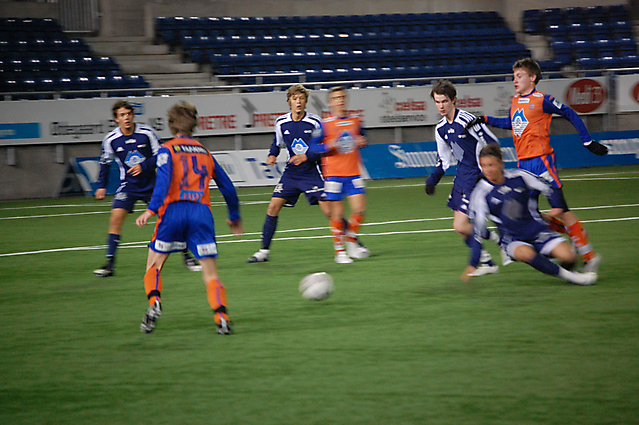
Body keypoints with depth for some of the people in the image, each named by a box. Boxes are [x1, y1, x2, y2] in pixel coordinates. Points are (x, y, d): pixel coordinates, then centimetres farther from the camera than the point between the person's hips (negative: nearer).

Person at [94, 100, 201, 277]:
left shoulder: (147, 133, -12)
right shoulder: (110, 140, -7)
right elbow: (105, 163, 10)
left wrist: (143, 166, -22)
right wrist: (102, 186, 8)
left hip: (151, 185, 0)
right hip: (128, 186, 0)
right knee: (116, 218, -18)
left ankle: (187, 257, 14)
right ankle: (109, 264, -14)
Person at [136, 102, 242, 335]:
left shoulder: (167, 150, 6)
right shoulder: (205, 153, 19)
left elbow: (163, 181, -12)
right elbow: (227, 186, 22)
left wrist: (151, 209, -20)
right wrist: (234, 217, 33)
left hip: (174, 211, -2)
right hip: (202, 212, 2)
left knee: (154, 265, 11)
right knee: (210, 274, 1)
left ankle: (154, 302, -13)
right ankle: (222, 316, -18)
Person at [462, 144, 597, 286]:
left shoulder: (518, 176, -7)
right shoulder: (481, 193, -10)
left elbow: (548, 188, 10)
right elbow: (477, 230, -10)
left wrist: (557, 207, -2)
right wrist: (473, 264, -13)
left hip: (537, 231, 2)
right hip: (513, 240, -2)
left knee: (568, 256, -22)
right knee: (525, 253, -37)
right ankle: (567, 276, -24)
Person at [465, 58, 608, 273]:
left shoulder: (542, 100, -9)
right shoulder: (515, 101, 13)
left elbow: (570, 114, -3)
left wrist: (588, 142, -3)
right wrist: (485, 120, 23)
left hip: (541, 160, -8)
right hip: (524, 164, 8)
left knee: (560, 208, -10)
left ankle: (589, 255, -3)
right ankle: (574, 233, 18)